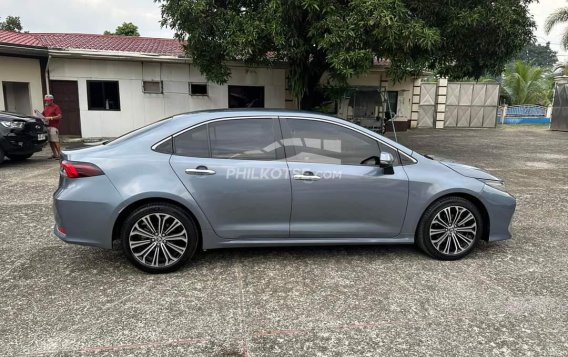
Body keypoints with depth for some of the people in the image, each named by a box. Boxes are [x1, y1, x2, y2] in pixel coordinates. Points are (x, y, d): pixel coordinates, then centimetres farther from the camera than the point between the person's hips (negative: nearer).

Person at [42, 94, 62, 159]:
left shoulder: (56, 107, -1)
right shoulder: (46, 107, 22)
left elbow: (60, 116, -11)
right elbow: (43, 115, 28)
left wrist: (50, 118, -16)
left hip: (53, 126, -7)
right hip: (47, 126, 7)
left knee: (55, 141, -12)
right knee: (50, 141, 6)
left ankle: (59, 154, -11)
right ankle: (55, 154, 10)